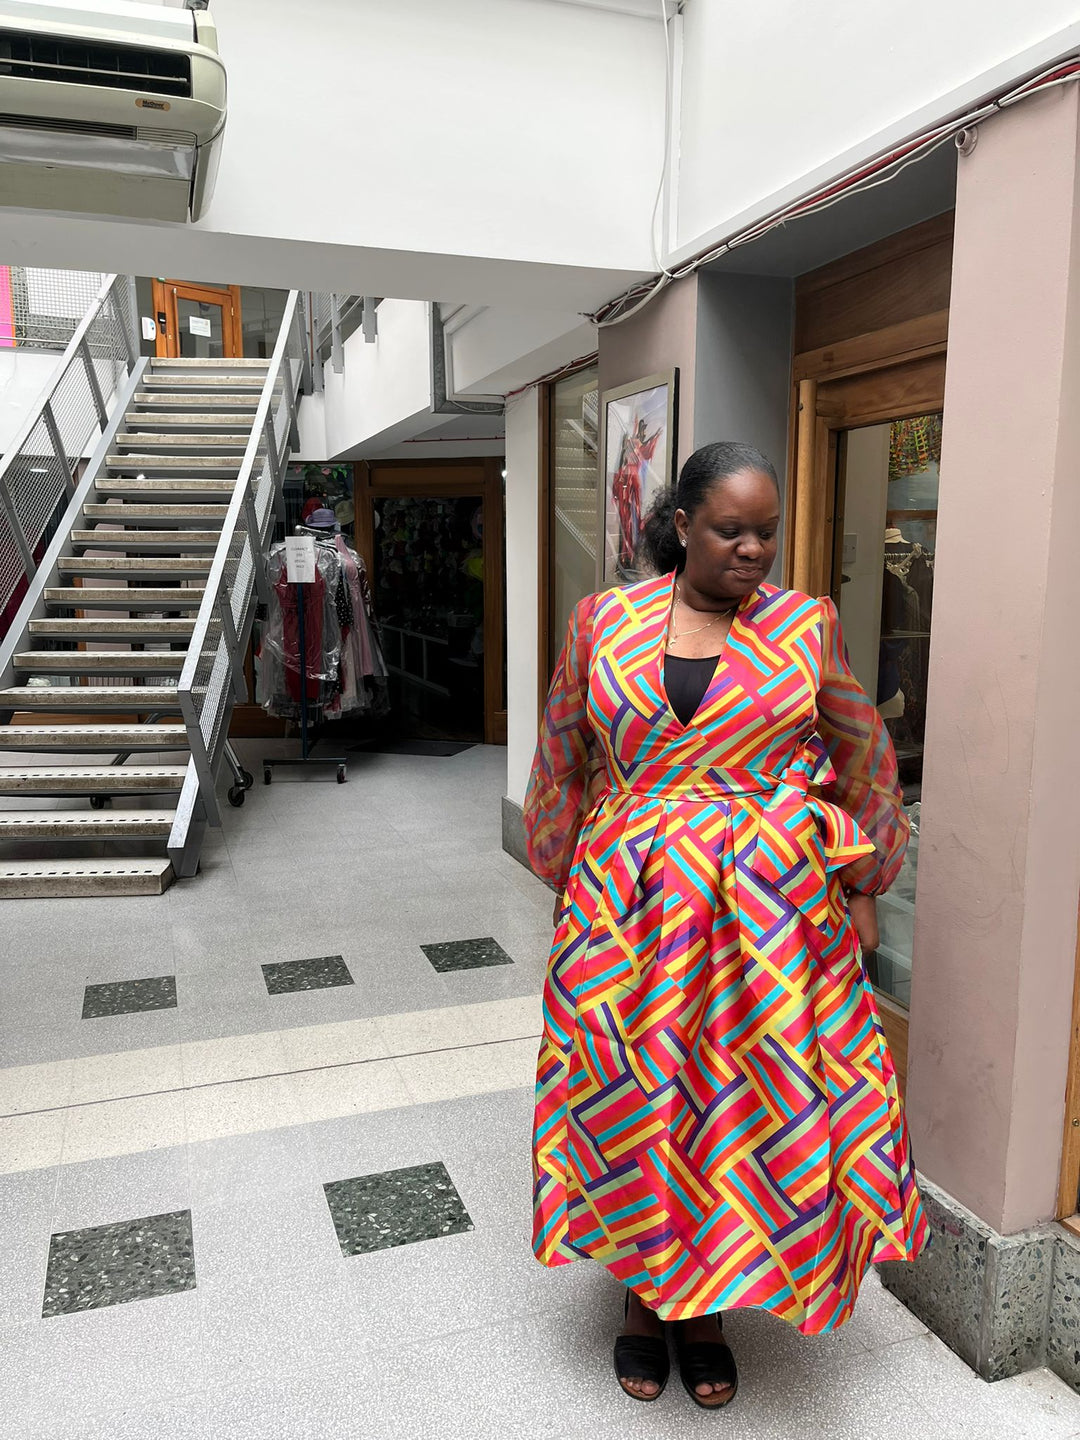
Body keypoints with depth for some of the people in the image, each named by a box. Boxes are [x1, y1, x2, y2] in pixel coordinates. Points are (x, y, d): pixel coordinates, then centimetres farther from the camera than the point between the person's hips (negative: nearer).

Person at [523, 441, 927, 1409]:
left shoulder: (808, 626, 0)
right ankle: (643, 1290, 34)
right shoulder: (604, 622, 1)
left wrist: (861, 888, 8)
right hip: (629, 910, 1)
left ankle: (707, 1305, 32)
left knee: (752, 1099, 8)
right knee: (631, 1096, 9)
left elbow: (864, 765, 8)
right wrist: (566, 884, 10)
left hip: (771, 913, 0)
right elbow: (564, 759, 8)